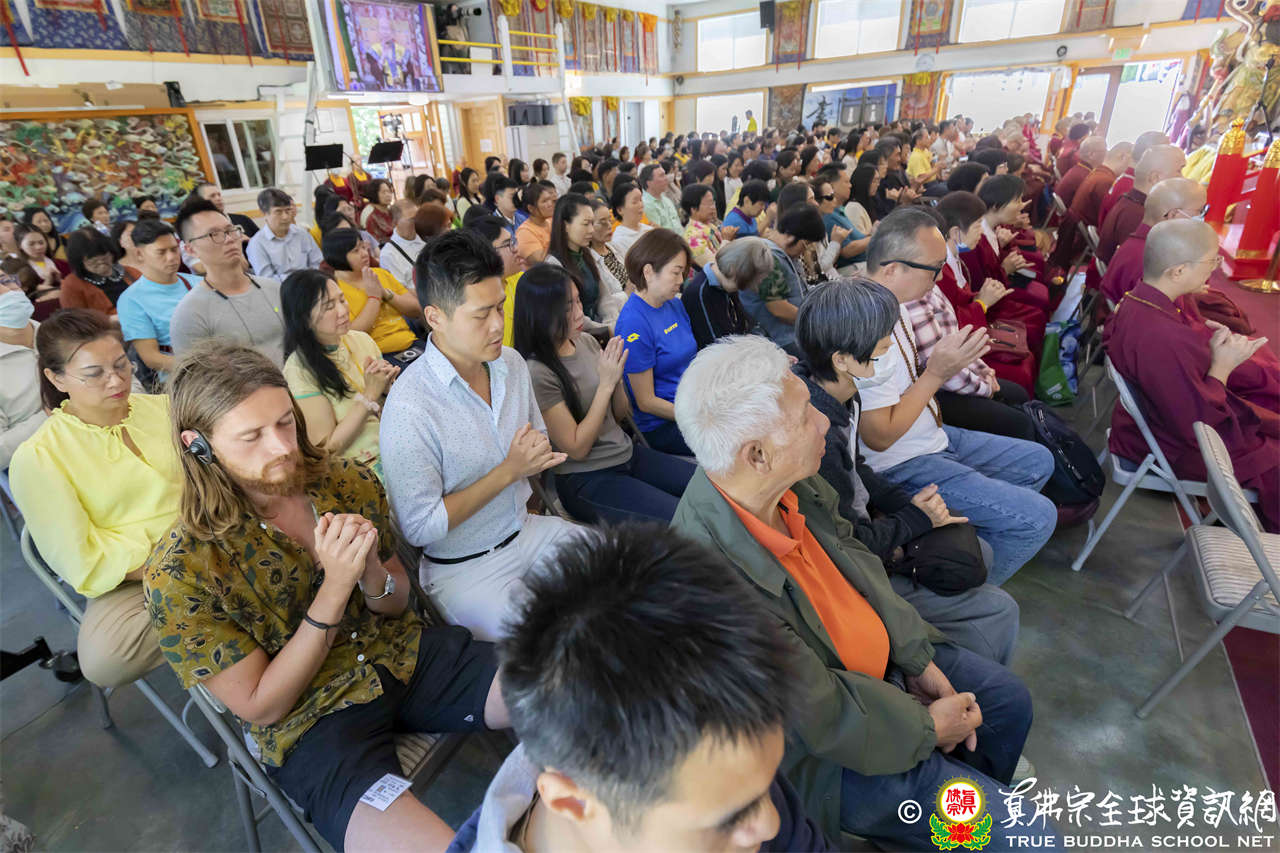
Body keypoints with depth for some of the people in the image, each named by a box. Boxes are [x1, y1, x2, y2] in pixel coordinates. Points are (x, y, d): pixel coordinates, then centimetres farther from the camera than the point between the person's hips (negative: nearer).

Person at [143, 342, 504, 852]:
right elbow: (261, 707, -12)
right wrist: (334, 588, -25)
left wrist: (372, 575, -19)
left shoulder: (349, 483, -7)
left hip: (403, 654, 4)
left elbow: (398, 605, 6)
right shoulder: (180, 575, -16)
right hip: (310, 723, -3)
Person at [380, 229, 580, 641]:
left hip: (525, 529, 7)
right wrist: (508, 472, -21)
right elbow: (420, 527, -20)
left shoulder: (511, 363, -2)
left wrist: (536, 456, -11)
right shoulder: (409, 408, -25)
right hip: (463, 569, -6)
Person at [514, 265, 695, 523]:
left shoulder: (586, 341, 2)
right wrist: (606, 384, -20)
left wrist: (616, 375, -12)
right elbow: (577, 449, -17)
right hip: (585, 481, -7)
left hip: (626, 454, 7)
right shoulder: (537, 373, -20)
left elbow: (620, 414, 9)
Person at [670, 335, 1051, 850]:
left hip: (881, 657, 7)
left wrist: (918, 659, 0)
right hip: (831, 749, -7)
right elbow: (821, 714, -27)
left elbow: (854, 561, 1)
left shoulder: (792, 483, -17)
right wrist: (927, 725, -12)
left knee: (1009, 700, 21)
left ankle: (973, 797, 48)